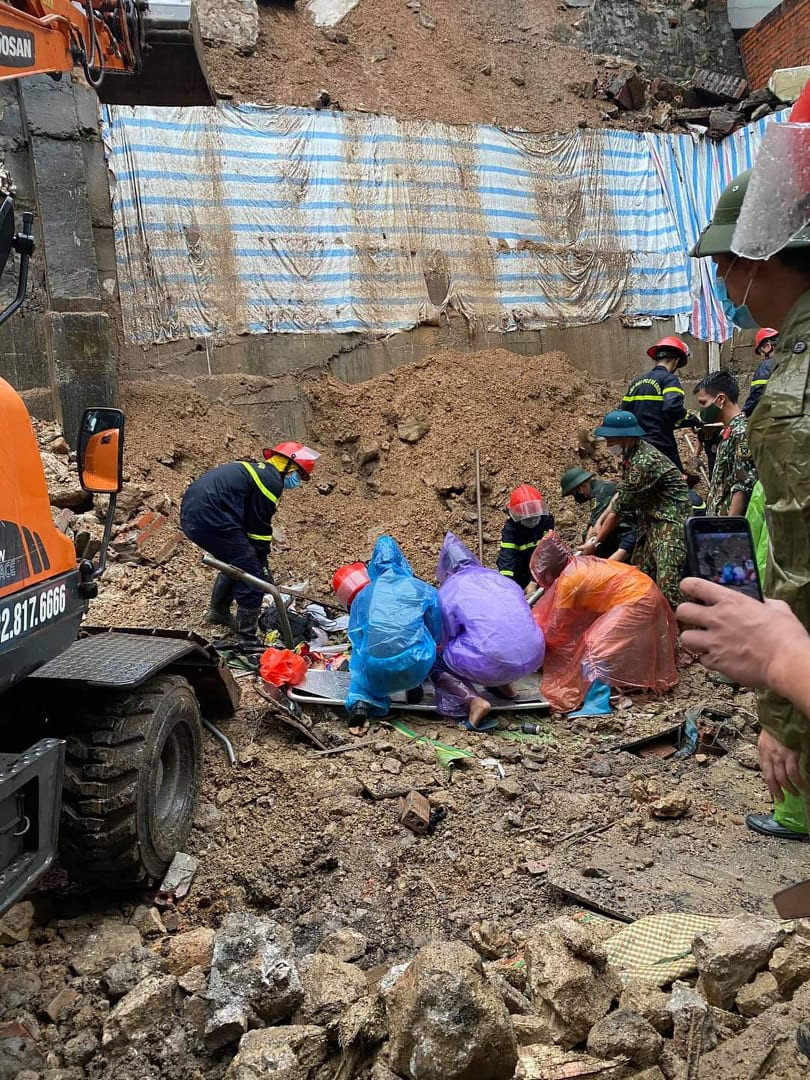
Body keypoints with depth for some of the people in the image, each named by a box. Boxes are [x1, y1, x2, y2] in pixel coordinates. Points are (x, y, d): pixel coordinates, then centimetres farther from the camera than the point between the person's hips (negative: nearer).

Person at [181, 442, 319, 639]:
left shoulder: (254, 469, 24)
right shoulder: (272, 481, -6)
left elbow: (248, 522, 28)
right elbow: (260, 528, -4)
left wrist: (260, 562, 29)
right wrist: (263, 567, 8)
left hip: (190, 514, 10)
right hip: (210, 519, -10)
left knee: (236, 562, 27)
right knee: (251, 572, -2)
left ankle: (218, 612, 43)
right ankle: (246, 636, 1)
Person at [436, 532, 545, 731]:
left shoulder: (448, 590, 8)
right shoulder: (502, 579, 22)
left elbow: (447, 639, 13)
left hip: (495, 664, -6)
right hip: (534, 658, 6)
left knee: (435, 662, 16)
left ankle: (474, 701, -7)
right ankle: (504, 684, 21)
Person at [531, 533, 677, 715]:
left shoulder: (568, 579, -15)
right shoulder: (578, 563, 10)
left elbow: (556, 626, -7)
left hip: (636, 600, -10)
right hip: (642, 590, 10)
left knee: (597, 646, -13)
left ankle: (597, 705, -16)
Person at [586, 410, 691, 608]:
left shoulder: (645, 461, -21)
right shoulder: (631, 456, 8)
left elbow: (620, 507, -16)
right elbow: (621, 493, 18)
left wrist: (595, 542, -8)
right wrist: (599, 522, 8)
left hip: (670, 523, -10)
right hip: (650, 525, 10)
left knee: (668, 586, -19)